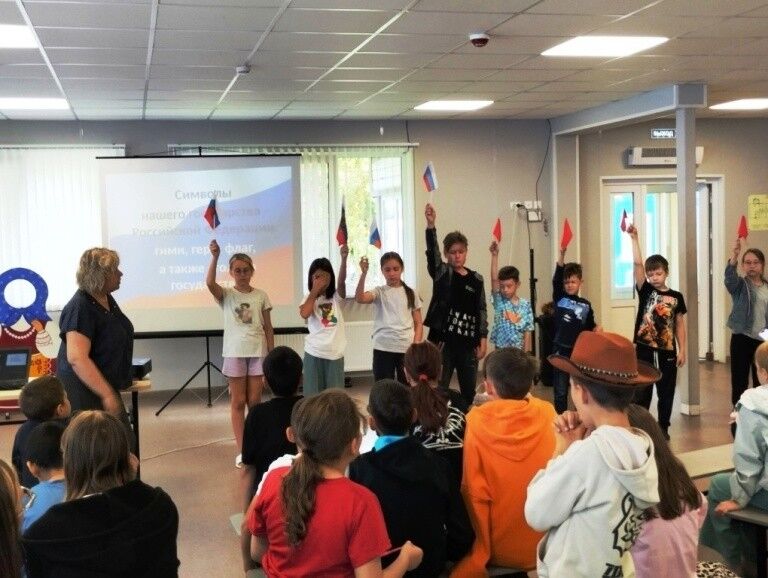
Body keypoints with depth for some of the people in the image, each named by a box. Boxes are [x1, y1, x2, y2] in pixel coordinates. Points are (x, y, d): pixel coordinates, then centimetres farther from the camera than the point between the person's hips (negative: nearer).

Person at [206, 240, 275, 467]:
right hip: (235, 353, -1)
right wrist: (215, 257, -34)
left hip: (258, 352, 2)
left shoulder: (261, 296, 4)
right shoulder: (226, 295, -2)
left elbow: (268, 328, 6)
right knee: (237, 402, 4)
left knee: (254, 401, 7)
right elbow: (209, 283, -24)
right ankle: (241, 451, 8)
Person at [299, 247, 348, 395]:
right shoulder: (309, 299, 3)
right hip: (314, 353, -1)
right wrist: (315, 291, -9)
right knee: (313, 395, 3)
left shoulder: (336, 297, 5)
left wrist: (344, 258, -32)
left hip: (335, 353, 1)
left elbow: (342, 281, -15)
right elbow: (304, 314, -19)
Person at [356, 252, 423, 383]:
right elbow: (359, 298, -20)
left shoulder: (411, 293, 7)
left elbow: (418, 324, 8)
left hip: (407, 348, 2)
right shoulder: (379, 292, 1)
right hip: (383, 348, -2)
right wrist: (364, 273, -28)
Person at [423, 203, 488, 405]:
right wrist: (430, 225, -33)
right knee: (439, 389, 0)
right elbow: (432, 252, -18)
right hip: (443, 340, -3)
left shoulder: (476, 279, 7)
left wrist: (483, 340, 2)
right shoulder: (441, 273, 0)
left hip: (468, 342, 3)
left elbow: (481, 311, 8)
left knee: (469, 391, 11)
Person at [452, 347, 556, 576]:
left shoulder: (476, 422, -17)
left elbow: (474, 492, -15)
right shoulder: (548, 415, -9)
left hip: (497, 546, -2)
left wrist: (475, 555, -5)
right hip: (542, 545, 2)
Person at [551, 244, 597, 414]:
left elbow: (590, 327, 11)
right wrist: (562, 254, -28)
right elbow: (556, 279, -17)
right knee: (560, 391, 3)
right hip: (561, 350, -2)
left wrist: (597, 329, -13)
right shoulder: (559, 298, -1)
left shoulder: (585, 304, 5)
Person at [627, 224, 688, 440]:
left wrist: (682, 350, 2)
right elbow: (637, 264, -10)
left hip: (667, 351, 1)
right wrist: (634, 238, -18)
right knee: (642, 392, 3)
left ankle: (663, 428, 23)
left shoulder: (676, 297, 4)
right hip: (644, 349, -1)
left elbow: (679, 325, 6)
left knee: (666, 393, 10)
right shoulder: (645, 291, 0)